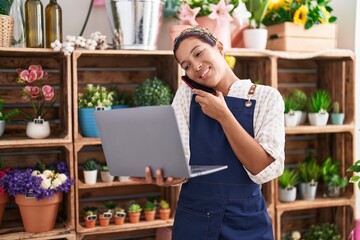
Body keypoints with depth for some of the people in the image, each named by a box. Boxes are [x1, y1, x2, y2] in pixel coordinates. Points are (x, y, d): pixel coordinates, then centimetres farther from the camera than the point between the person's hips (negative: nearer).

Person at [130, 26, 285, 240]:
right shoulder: (186, 94, 1)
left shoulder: (266, 97, -5)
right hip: (193, 219, 1)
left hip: (246, 220, -1)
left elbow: (266, 170, -15)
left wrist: (222, 115, -16)